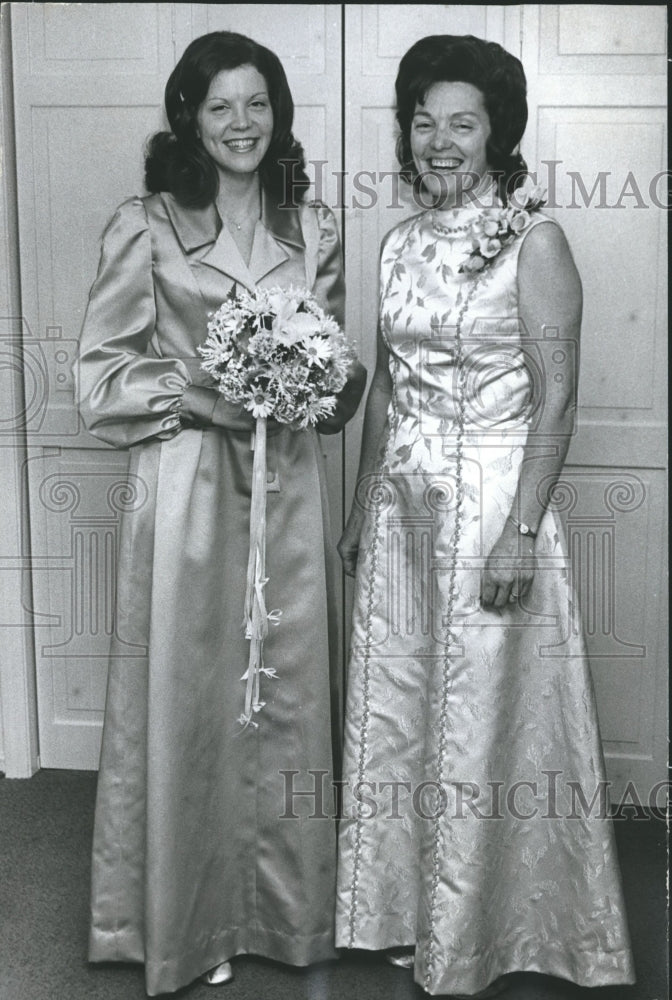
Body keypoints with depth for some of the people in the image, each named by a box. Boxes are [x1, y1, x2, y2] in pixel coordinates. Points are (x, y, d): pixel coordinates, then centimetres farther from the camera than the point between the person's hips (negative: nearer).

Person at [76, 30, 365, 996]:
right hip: (185, 482, -3)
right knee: (189, 693, 4)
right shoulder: (145, 227, -2)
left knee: (288, 690, 9)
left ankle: (287, 906, 30)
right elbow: (101, 374, -3)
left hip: (287, 481, 4)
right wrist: (199, 394, -16)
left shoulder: (312, 227, 10)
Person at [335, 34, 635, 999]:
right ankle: (407, 914, 34)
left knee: (479, 724, 4)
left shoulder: (534, 241, -10)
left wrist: (521, 532, -18)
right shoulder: (402, 242, 10)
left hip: (490, 504, -6)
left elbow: (556, 398, -13)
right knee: (395, 709, 13)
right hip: (403, 509, 7)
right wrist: (362, 507, 14)